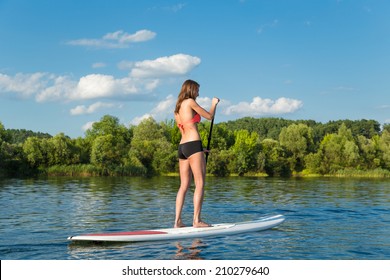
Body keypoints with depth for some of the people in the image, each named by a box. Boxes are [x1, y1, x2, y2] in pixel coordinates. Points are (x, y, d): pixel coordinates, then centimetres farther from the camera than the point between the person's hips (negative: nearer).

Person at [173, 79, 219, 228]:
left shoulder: (177, 108, 20)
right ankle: (197, 220, -9)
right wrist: (214, 103, 23)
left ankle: (178, 221, 4)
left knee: (184, 185, 7)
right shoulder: (190, 102, -3)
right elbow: (210, 116, 3)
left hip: (182, 147, 8)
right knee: (200, 184, -6)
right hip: (193, 145, -8)